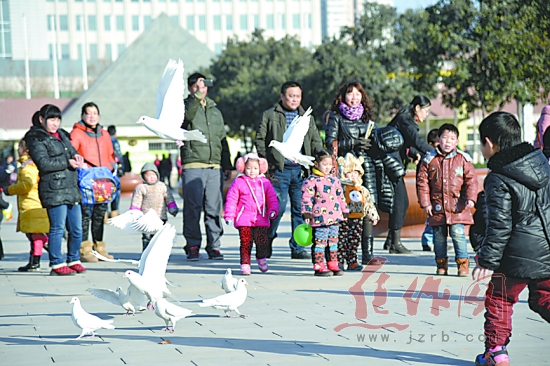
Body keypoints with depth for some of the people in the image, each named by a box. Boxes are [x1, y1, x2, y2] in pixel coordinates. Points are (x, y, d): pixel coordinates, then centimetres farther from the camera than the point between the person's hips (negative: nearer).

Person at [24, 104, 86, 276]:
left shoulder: (62, 135, 20)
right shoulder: (36, 139, -4)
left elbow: (72, 151, 26)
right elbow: (44, 163, -14)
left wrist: (76, 156, 2)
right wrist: (67, 163, -15)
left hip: (72, 188, 7)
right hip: (54, 190, -7)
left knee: (76, 229, 9)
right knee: (58, 228, -7)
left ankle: (74, 260, 22)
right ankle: (56, 264, 0)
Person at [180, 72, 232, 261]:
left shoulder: (215, 111, 21)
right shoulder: (187, 106, 6)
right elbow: (187, 115, -21)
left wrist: (227, 165, 18)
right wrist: (198, 95, -27)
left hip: (214, 168, 4)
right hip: (192, 166, -4)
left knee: (214, 209, 2)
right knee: (193, 208, -5)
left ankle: (214, 246, 8)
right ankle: (192, 246, 1)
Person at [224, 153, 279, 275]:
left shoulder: (265, 182, 11)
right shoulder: (238, 182, 3)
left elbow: (272, 198, 15)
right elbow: (231, 199, 3)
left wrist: (273, 210, -1)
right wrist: (229, 215, -2)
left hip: (261, 219, 2)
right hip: (244, 219, -2)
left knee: (262, 241, 0)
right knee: (245, 242, -4)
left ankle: (261, 258, 27)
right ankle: (245, 264, 5)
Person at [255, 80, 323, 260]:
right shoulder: (270, 115, 7)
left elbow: (316, 142, 20)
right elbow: (260, 140, 7)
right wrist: (268, 161, -3)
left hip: (301, 170, 4)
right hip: (279, 170, -3)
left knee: (301, 209, 2)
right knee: (277, 207, -8)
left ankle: (297, 248, 10)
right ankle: (266, 244, 9)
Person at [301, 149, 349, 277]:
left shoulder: (334, 180, 14)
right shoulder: (311, 181, -8)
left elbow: (341, 197, 22)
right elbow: (306, 198, -12)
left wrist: (344, 210, 23)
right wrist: (307, 213, -18)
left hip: (335, 218, 7)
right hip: (320, 218, -7)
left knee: (333, 241, 11)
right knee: (320, 242, -4)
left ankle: (333, 265, 18)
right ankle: (319, 267, 0)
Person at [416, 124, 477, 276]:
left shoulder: (463, 159, 2)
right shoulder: (429, 159, 2)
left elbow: (471, 180, 3)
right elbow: (422, 181, 4)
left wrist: (470, 198, -10)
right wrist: (425, 203, 0)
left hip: (457, 206, -1)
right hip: (437, 206, 2)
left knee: (458, 234, -9)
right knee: (439, 236, 7)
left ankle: (462, 263, 2)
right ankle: (441, 264, 19)